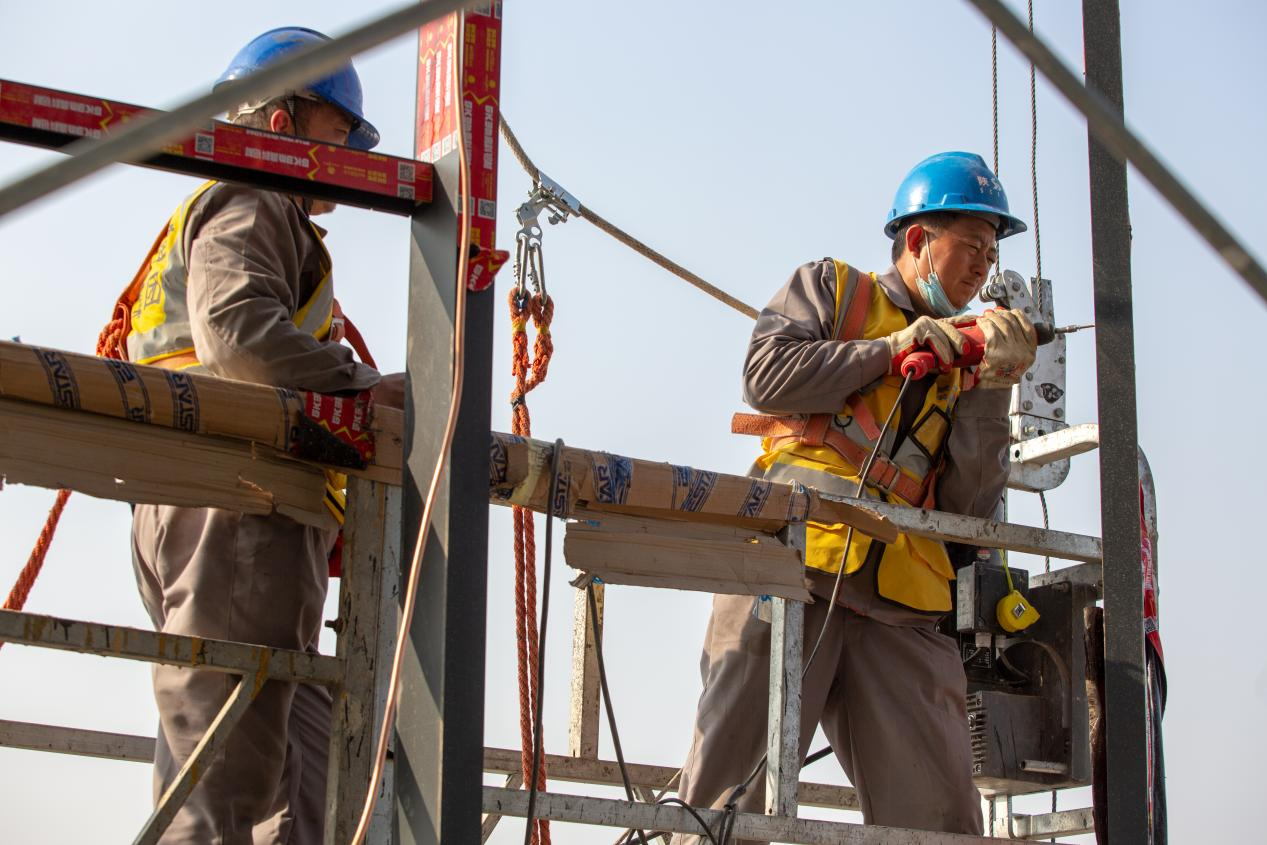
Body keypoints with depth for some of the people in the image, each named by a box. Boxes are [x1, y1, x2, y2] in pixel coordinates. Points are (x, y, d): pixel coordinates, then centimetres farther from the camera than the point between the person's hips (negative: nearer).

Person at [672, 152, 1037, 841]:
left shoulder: (958, 361, 25)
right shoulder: (831, 288, 18)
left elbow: (968, 505, 12)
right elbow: (766, 375, -2)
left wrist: (992, 386, 1)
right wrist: (894, 350, -2)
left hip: (900, 609, 4)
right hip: (789, 567, -4)